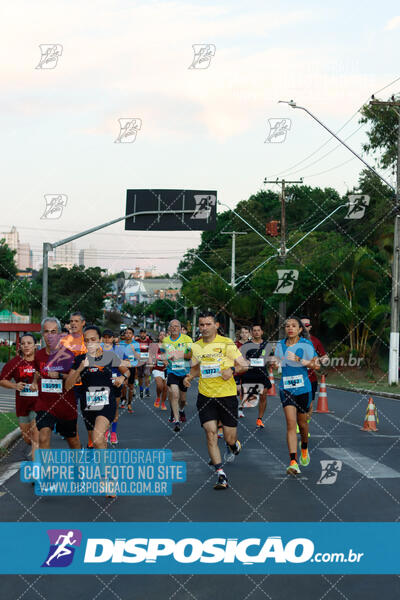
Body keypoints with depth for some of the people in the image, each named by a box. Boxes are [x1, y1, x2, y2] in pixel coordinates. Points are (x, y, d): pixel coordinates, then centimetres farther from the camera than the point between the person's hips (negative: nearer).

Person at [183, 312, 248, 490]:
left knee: (230, 438, 3)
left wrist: (232, 369, -22)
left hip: (227, 395, -2)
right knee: (211, 433, -12)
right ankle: (220, 474, -7)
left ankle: (234, 446, 42)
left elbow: (244, 365, -3)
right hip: (205, 396, 3)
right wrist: (189, 376, 3)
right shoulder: (195, 347, 6)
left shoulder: (226, 343, -6)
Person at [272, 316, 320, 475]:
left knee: (302, 422, 13)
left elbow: (316, 365, -8)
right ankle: (293, 462, -16)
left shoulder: (305, 344, -5)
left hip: (303, 387, -1)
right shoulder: (280, 344, 6)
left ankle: (304, 448, 46)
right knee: (290, 423, -11)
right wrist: (276, 363, -3)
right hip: (286, 387, 1)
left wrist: (299, 360, -22)